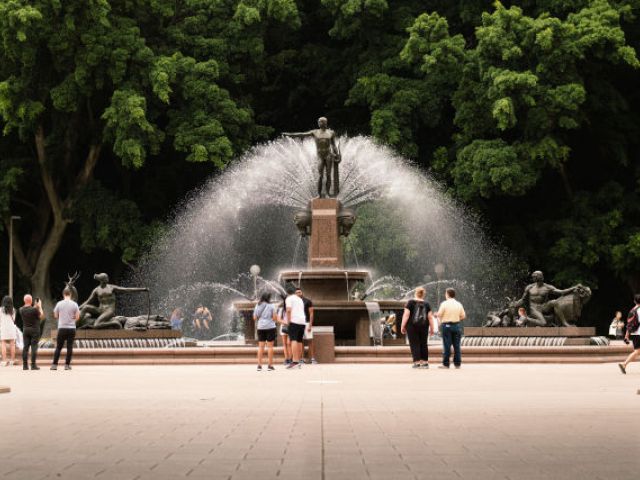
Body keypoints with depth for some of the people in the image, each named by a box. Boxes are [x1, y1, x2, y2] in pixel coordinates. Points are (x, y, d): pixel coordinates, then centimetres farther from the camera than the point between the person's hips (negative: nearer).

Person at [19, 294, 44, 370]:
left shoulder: (21, 309, -1)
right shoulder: (34, 309, -19)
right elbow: (41, 316, -6)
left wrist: (35, 306, 18)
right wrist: (40, 307, 2)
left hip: (25, 329, 5)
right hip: (34, 330, -5)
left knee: (26, 347, 7)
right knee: (34, 347, -2)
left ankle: (25, 365, 6)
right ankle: (33, 365, -4)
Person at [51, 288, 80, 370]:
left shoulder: (59, 304, -1)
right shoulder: (74, 304, -2)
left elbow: (55, 316, 7)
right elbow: (77, 317, 0)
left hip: (62, 328, 0)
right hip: (71, 328, 0)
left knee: (58, 347, 6)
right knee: (69, 347, 4)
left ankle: (54, 365, 4)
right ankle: (67, 365, 3)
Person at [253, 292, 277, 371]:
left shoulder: (257, 306, 5)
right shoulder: (271, 306, -6)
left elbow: (254, 318, 7)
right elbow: (275, 318, -7)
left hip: (260, 327, 3)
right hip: (270, 327, -3)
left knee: (261, 346, 6)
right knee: (270, 346, 2)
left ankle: (259, 365, 2)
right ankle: (270, 365, 2)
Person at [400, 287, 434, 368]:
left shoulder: (411, 302, -3)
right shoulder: (426, 304, 5)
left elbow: (406, 315, -9)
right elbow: (430, 317, 3)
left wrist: (403, 326, -5)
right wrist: (431, 328, 10)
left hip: (412, 326, -3)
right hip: (423, 326, 3)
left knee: (414, 344, 0)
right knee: (423, 344, 11)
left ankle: (417, 362, -6)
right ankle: (425, 362, 11)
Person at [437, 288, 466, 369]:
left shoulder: (444, 303, -7)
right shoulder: (459, 304, 5)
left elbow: (439, 314, -10)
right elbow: (463, 316, 7)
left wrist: (441, 320, 11)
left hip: (446, 325, -4)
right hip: (456, 325, 4)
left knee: (447, 346, -2)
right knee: (456, 345, 7)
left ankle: (445, 364, -2)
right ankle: (457, 364, 8)